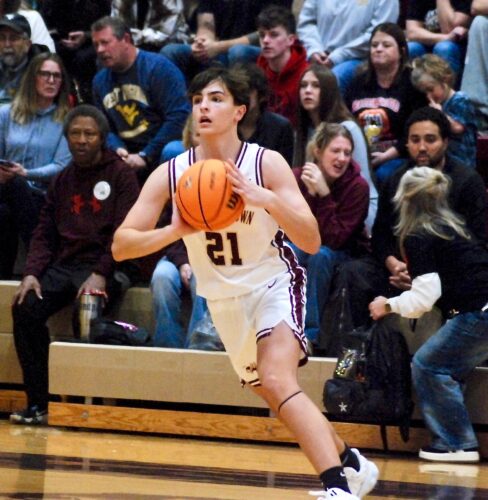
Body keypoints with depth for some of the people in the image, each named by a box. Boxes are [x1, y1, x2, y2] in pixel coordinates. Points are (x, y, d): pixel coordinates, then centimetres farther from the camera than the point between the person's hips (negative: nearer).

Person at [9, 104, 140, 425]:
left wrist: (100, 275, -21)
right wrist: (32, 273, -3)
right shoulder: (63, 181, 18)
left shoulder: (121, 175, 1)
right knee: (25, 308, -21)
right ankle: (38, 403, -18)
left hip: (104, 266, -5)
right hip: (64, 264, 5)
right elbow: (45, 233, 15)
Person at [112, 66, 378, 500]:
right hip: (223, 298, 5)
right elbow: (121, 245, -14)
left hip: (273, 282, -5)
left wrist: (266, 200, -39)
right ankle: (351, 463, 38)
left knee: (277, 381, -28)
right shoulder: (171, 174, -11)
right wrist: (177, 231, -32)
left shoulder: (266, 164, -18)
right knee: (278, 397, 16)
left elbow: (312, 242, -23)